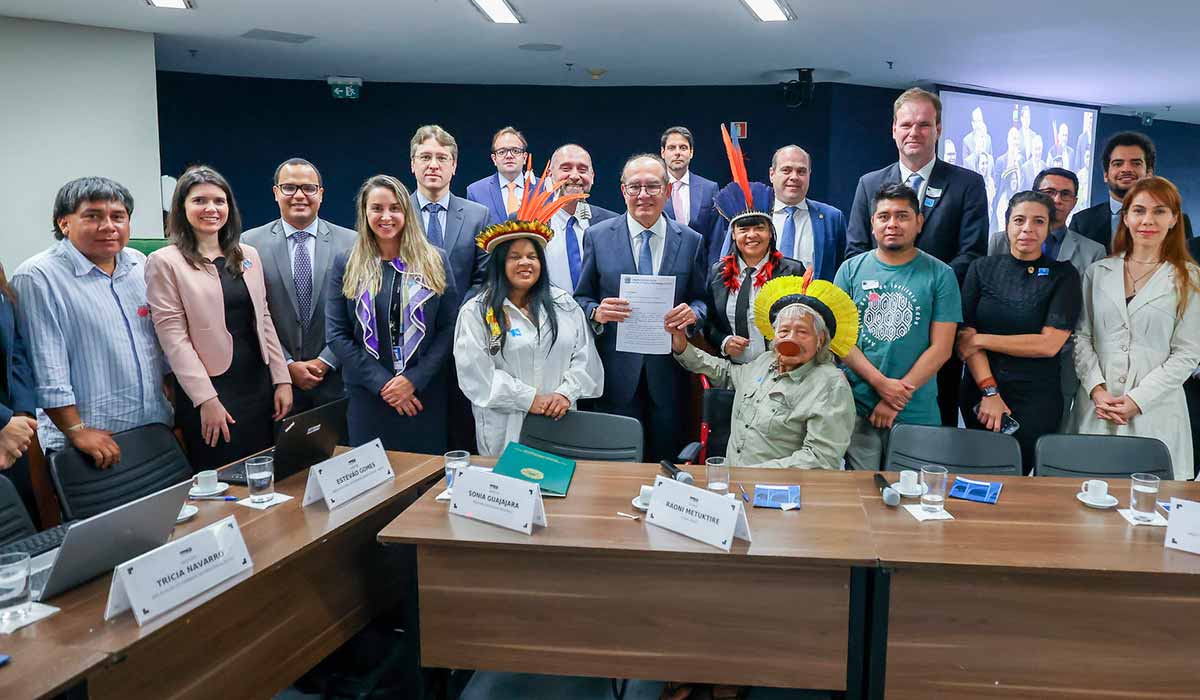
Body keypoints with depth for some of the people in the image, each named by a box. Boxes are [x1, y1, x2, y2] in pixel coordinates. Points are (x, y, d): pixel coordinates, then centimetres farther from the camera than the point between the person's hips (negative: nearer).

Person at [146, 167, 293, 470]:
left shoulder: (248, 255, 10)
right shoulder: (165, 262, -5)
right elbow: (174, 338, -10)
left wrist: (282, 379, 6)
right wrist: (206, 400, -15)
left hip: (259, 386, 5)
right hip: (209, 390, -4)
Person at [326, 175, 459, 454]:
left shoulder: (435, 261, 2)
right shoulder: (345, 265, 3)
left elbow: (449, 327, -1)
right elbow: (336, 334, -1)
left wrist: (414, 380, -11)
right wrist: (382, 383, -10)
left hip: (426, 394, 0)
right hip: (368, 395, 0)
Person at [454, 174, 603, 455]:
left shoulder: (564, 303, 7)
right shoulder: (476, 312, -4)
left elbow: (585, 355, 4)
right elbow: (476, 371, -12)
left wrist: (566, 393, -12)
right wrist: (531, 399, -15)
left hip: (560, 424, 3)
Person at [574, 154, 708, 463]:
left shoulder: (691, 240, 5)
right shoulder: (598, 236, 2)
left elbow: (701, 299, 8)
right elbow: (581, 298, 5)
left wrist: (693, 313, -14)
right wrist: (596, 312, -17)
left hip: (669, 371, 1)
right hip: (617, 371, -1)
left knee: (667, 466, 10)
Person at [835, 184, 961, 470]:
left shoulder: (940, 275, 2)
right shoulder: (851, 269, 6)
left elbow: (940, 348, -3)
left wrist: (897, 398, -10)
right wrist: (881, 383, -11)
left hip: (916, 411, -1)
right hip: (856, 407, 1)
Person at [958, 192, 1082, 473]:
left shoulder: (1063, 275, 0)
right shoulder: (983, 268, 4)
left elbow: (1049, 344, -10)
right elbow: (964, 336, -3)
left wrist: (981, 339, -9)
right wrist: (989, 392, -12)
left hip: (1037, 400, -2)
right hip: (979, 393, 2)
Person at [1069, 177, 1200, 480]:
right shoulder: (1098, 273, 8)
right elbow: (1082, 337, 6)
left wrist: (1138, 400, -10)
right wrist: (1097, 389, -8)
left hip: (1154, 412, -2)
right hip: (1096, 407, 2)